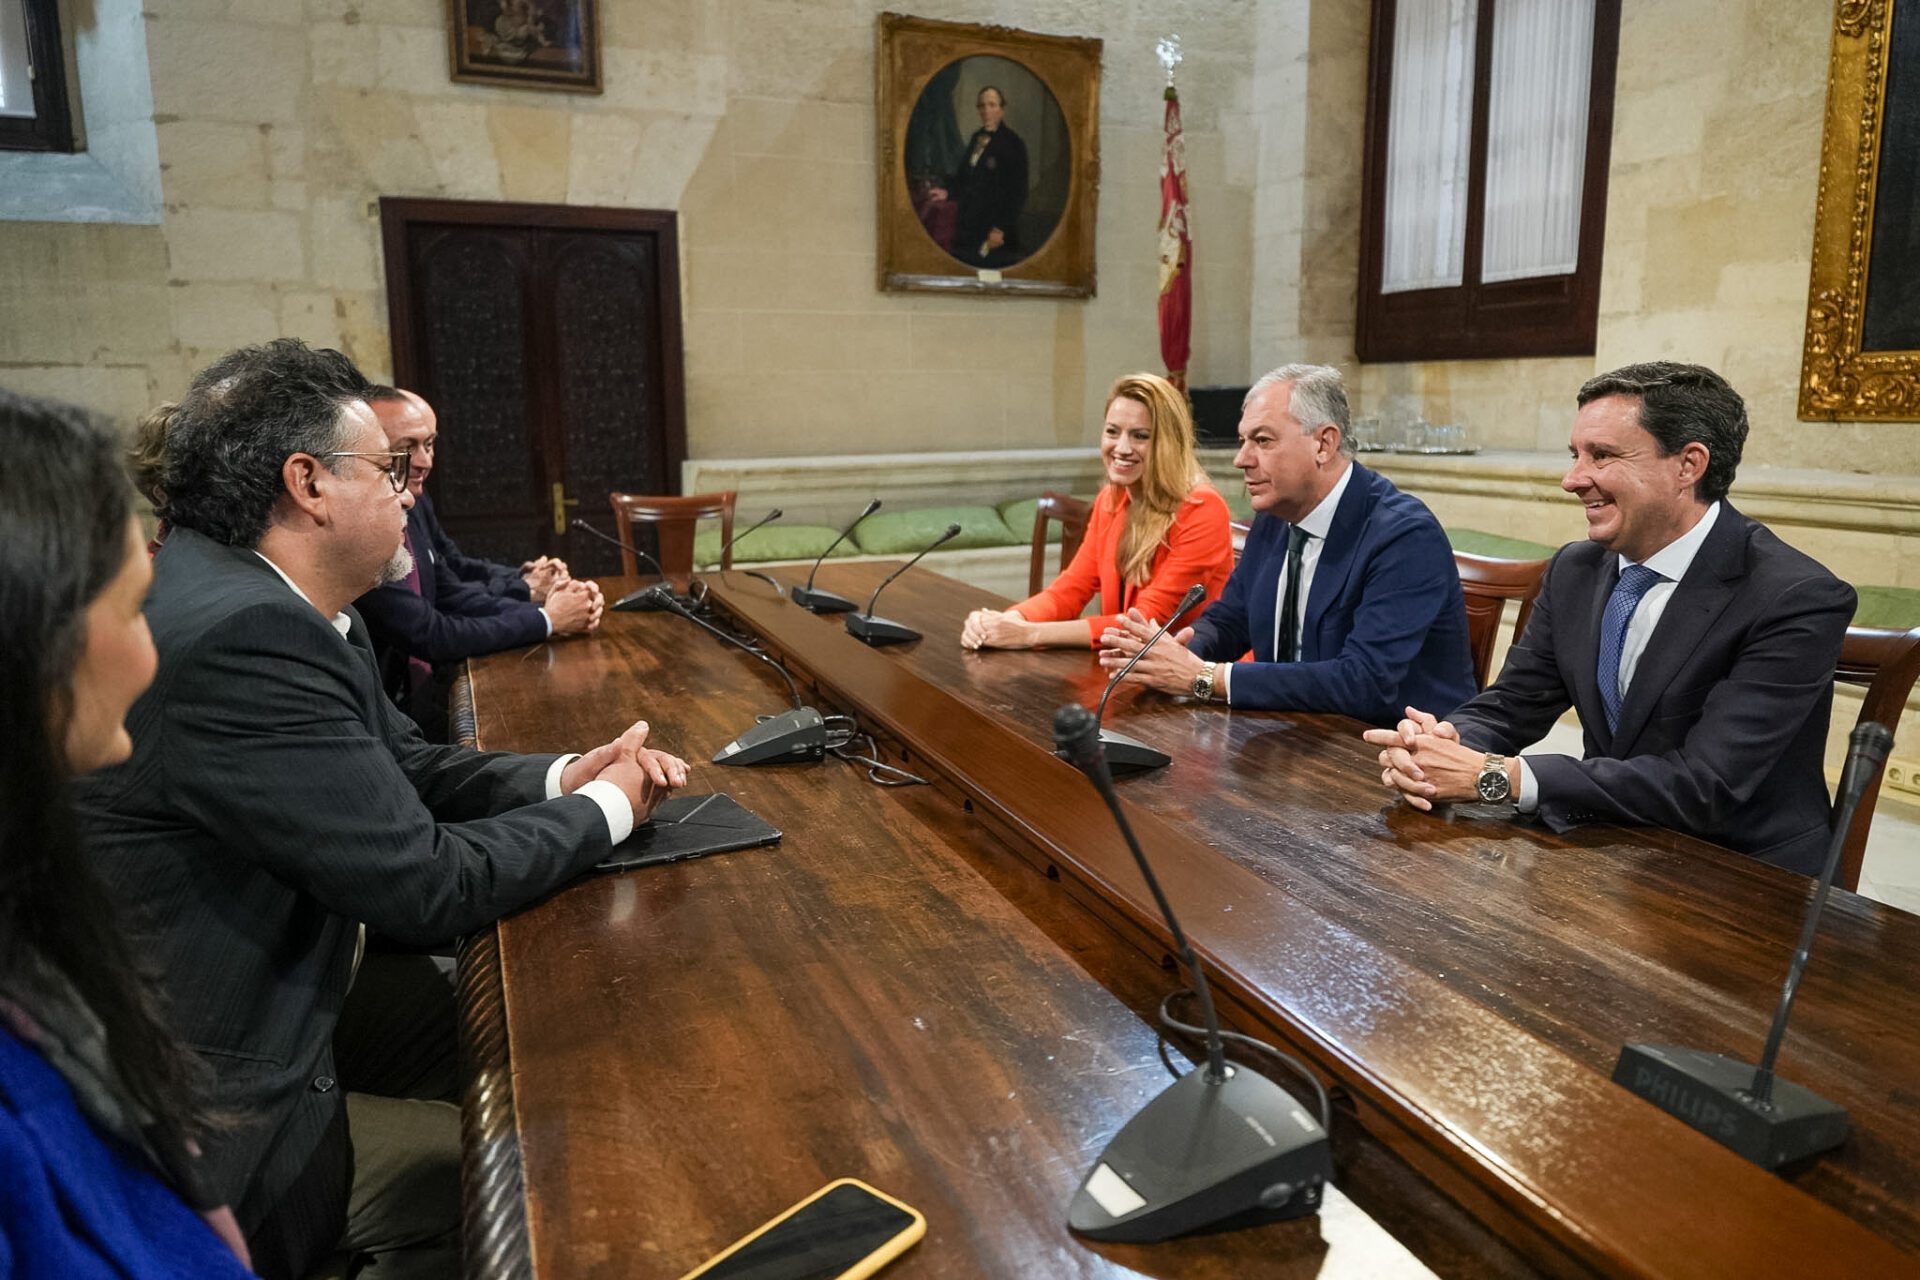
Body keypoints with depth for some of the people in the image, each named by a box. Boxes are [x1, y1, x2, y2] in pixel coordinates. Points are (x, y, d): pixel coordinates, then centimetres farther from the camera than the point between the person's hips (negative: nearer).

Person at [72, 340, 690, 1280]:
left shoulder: (273, 604, 0)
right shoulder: (240, 637, -31)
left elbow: (402, 766, 11)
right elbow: (425, 884, -26)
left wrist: (564, 777, -4)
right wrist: (606, 808, -11)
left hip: (274, 988, 10)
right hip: (206, 1118, -9)